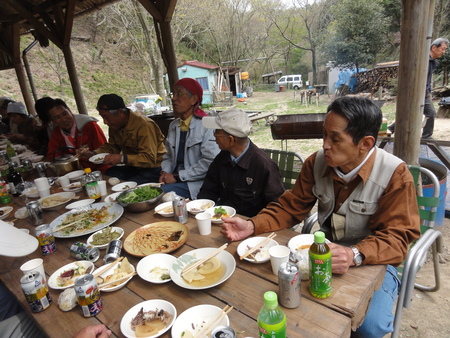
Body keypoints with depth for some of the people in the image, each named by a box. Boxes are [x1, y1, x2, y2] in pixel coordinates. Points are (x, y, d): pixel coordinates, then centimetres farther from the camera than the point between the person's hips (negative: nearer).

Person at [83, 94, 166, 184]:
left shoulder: (144, 126, -22)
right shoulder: (114, 125, 5)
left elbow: (150, 159, -27)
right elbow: (112, 146, 20)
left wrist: (122, 158, -34)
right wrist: (93, 153, 2)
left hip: (153, 169, -8)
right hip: (133, 167, 8)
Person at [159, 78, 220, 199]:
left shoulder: (206, 125, -9)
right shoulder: (173, 125, 14)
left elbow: (210, 162, -18)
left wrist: (177, 176, -14)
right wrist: (165, 172, -1)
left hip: (196, 183, -6)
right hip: (175, 180, 6)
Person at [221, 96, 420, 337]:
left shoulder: (394, 175, -19)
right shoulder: (316, 162, -8)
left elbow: (397, 237, -19)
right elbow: (291, 207, -2)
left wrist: (355, 255, -40)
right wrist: (252, 226, -18)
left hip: (372, 260, -3)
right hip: (325, 251, 3)